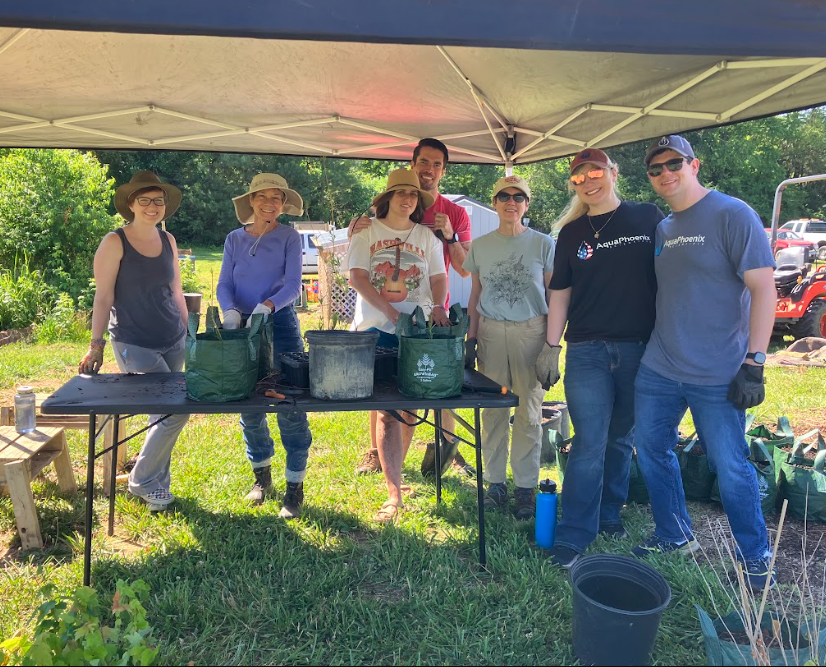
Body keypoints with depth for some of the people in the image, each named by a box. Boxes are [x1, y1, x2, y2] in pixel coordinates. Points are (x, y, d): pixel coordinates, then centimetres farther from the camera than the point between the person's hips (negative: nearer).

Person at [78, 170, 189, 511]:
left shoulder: (168, 240, 9)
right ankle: (141, 481, 9)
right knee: (175, 411, -12)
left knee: (163, 414, 9)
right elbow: (103, 297, -9)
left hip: (173, 342, 6)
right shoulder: (115, 243, -7)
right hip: (134, 344, -5)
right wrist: (96, 346, -14)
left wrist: (189, 335, 15)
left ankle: (157, 484, 26)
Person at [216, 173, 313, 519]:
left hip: (280, 324, -3)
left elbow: (293, 284, -9)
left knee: (289, 406, -6)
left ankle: (295, 486, 4)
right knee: (248, 406, 10)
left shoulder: (289, 237, 1)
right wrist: (230, 311, -18)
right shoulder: (234, 239, 10)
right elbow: (224, 284, 2)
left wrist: (266, 306, -27)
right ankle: (261, 474, 31)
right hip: (241, 325, 3)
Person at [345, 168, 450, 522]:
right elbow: (357, 277, -5)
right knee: (387, 410, -6)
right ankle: (394, 493, -4)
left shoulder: (426, 236, 11)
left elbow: (439, 278, 7)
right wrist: (389, 310, -17)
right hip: (376, 329, -3)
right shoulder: (367, 233, 4)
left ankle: (394, 471, 31)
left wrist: (437, 306, -15)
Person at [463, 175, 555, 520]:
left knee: (529, 412, 2)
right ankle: (495, 483, 16)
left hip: (531, 330, -2)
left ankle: (526, 486, 13)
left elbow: (553, 297, 4)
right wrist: (471, 337, 6)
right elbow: (475, 296, 13)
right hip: (490, 331, 2)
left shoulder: (543, 244, 3)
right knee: (492, 410, 3)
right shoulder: (480, 246, 9)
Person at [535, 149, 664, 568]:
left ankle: (609, 514, 30)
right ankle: (573, 537, 4)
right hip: (587, 352, 0)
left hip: (640, 349, 0)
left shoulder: (648, 218, 4)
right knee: (589, 444, -3)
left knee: (621, 438, 12)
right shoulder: (571, 233, 8)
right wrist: (552, 347, 4)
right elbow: (560, 293, 9)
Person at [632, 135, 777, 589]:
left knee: (731, 468, 3)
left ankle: (756, 559, 24)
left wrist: (754, 363, -18)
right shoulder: (662, 229, 12)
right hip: (658, 369, 7)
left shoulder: (732, 214, -9)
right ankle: (674, 536, 33)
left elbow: (763, 288, -13)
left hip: (717, 377, -6)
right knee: (651, 451, 13)